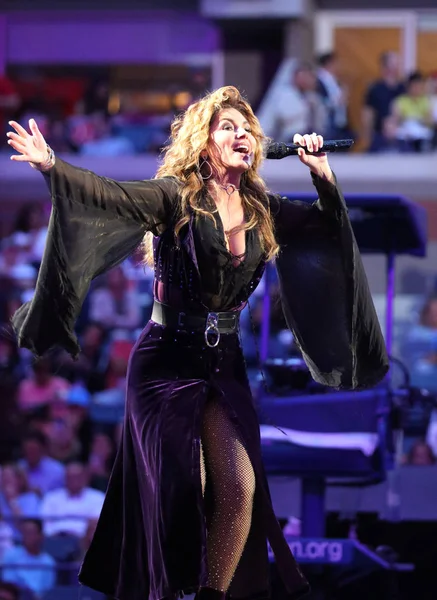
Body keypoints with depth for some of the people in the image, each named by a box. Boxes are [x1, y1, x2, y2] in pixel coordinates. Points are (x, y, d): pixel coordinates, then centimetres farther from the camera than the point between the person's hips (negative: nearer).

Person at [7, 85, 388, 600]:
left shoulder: (262, 210, 7)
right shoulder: (176, 196, -9)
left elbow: (330, 227, 18)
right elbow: (111, 196, -25)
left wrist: (322, 175, 2)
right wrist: (51, 166, -42)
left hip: (224, 364, 4)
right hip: (167, 363, -4)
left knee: (240, 488, -9)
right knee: (181, 493, -7)